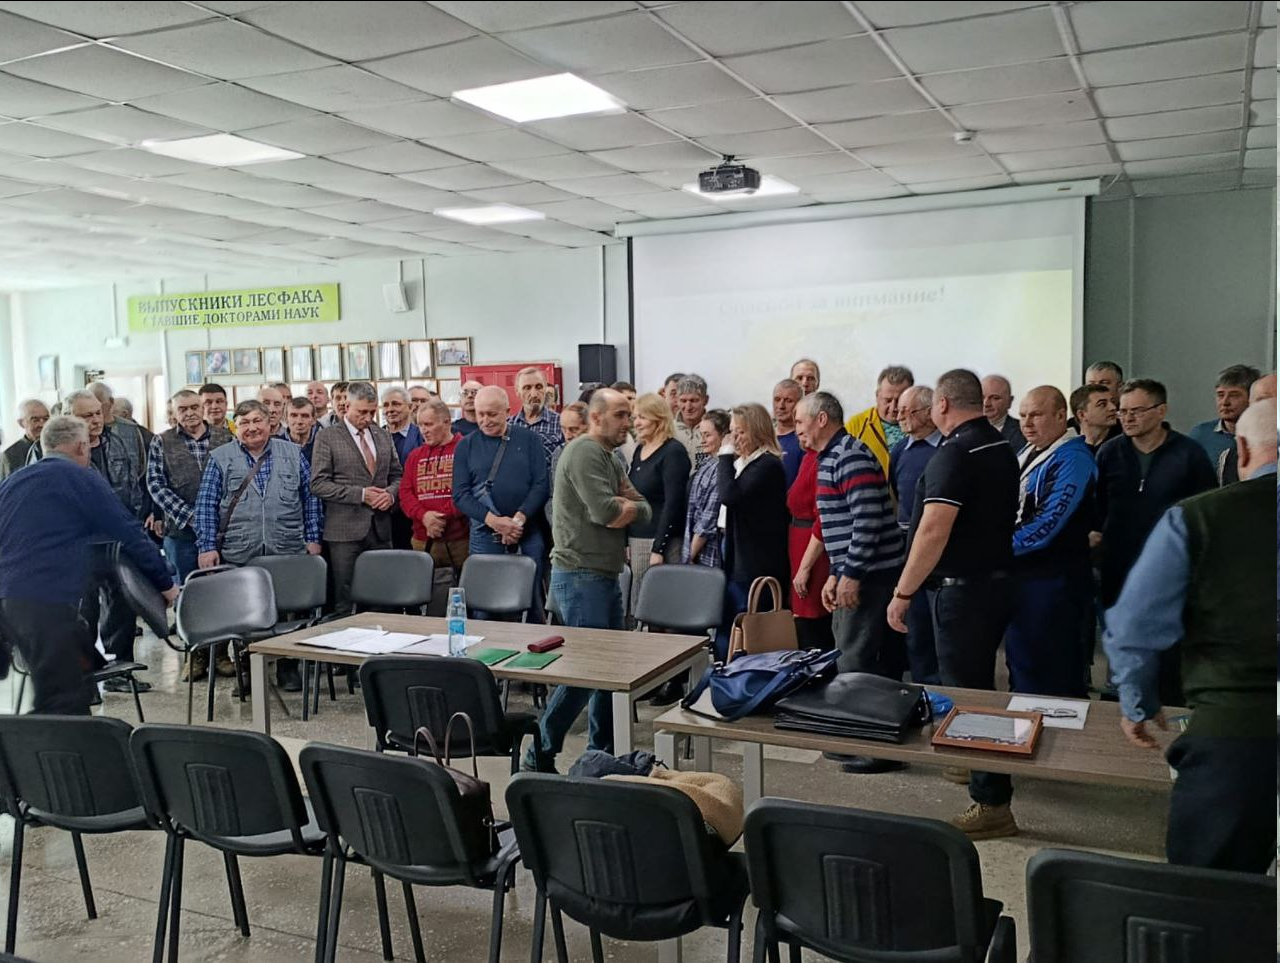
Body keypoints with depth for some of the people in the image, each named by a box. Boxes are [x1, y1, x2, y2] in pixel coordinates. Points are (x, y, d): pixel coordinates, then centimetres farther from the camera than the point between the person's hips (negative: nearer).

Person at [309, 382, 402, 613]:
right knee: (345, 601, -1)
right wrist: (360, 494, -14)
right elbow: (318, 484, -7)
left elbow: (396, 475, 20)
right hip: (345, 530, -4)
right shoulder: (327, 437, -1)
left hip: (380, 528, 4)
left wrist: (391, 493, -3)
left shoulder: (383, 436, 14)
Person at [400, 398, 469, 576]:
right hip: (423, 541, 4)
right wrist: (423, 515, -7)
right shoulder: (415, 456, 17)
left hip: (460, 539, -4)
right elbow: (405, 492, 11)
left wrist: (444, 517, -12)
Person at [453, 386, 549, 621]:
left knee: (532, 601, 2)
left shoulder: (529, 440, 5)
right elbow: (460, 493, 0)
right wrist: (493, 521, -13)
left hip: (528, 532, 0)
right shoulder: (466, 445, 7)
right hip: (484, 535, 1)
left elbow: (541, 484, -2)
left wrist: (519, 518, -14)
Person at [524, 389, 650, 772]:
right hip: (580, 574, -10)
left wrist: (623, 507, -9)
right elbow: (605, 513, -25)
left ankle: (602, 751, 24)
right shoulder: (584, 452, -14)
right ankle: (540, 754, 2)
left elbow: (644, 509, 12)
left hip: (606, 574, 10)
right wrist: (626, 506, -4)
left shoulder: (610, 457, 17)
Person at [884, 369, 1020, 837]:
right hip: (997, 579, 9)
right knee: (980, 682, 23)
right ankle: (977, 763, 40)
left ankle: (992, 802, 1)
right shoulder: (1002, 447, 10)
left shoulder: (955, 453, -19)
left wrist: (902, 592, -20)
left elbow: (934, 531, -26)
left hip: (962, 587, -9)